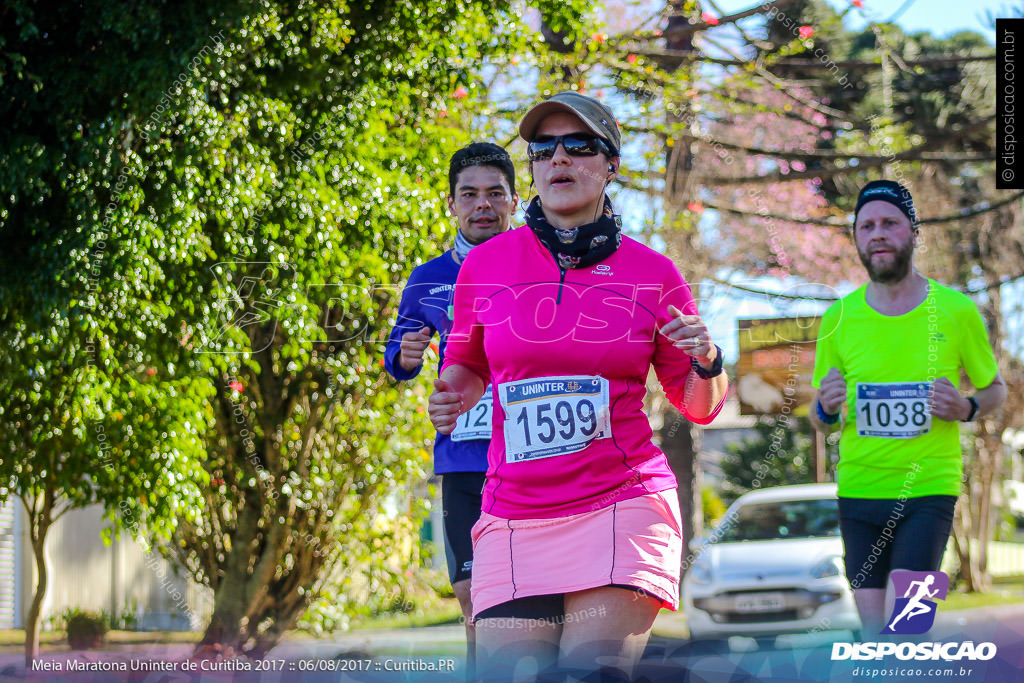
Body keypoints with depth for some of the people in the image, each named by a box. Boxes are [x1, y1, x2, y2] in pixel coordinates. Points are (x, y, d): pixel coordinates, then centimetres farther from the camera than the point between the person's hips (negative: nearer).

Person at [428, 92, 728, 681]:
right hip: (515, 517, 1)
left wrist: (707, 361, -9)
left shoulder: (651, 273, 4)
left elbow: (700, 406, 12)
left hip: (622, 505, -1)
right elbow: (466, 365, 22)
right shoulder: (486, 265, 6)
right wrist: (451, 399, 0)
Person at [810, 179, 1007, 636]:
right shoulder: (839, 318, 4)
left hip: (929, 490, -2)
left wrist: (967, 408, -9)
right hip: (859, 491, 2)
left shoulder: (956, 311, -1)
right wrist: (826, 410, -11)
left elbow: (995, 389, 13)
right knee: (874, 633, 3)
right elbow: (820, 424, 13)